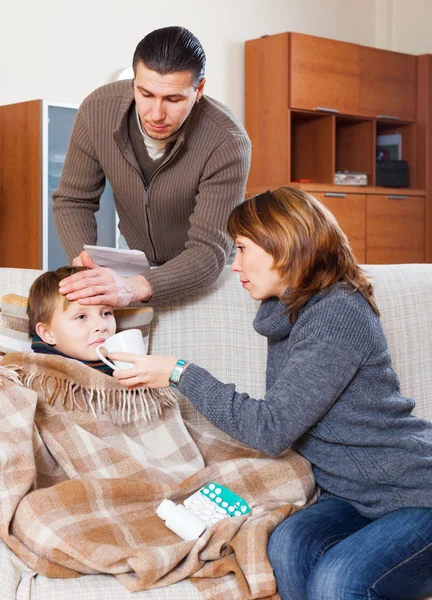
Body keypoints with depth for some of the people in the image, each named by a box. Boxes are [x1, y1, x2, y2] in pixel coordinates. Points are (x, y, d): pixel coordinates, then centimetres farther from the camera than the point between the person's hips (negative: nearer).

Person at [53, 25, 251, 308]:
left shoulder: (227, 143, -28)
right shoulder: (98, 110, -18)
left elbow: (209, 251, -31)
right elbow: (72, 201, -6)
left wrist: (134, 288, -49)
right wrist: (84, 264, -26)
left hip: (205, 278, -2)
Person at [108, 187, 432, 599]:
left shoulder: (339, 313, -21)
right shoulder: (285, 313, 7)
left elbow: (271, 430, -24)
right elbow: (283, 419, 8)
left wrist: (181, 374, -17)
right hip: (358, 496, 7)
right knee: (289, 546, -23)